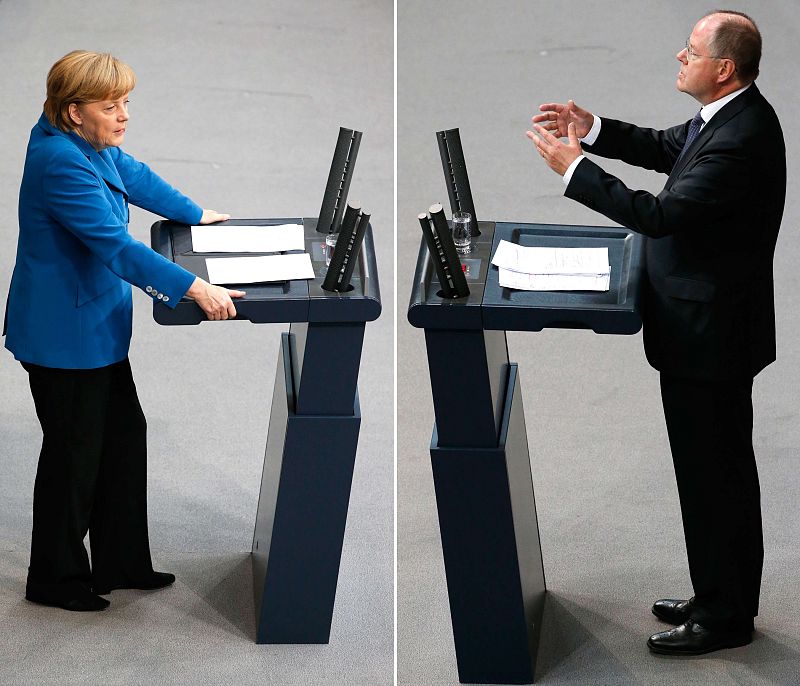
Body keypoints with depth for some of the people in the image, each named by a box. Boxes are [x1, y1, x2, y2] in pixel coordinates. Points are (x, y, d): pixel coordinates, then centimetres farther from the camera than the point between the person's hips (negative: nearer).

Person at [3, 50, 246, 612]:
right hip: (65, 333, -10)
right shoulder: (62, 162, -28)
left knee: (124, 438, 15)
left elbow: (134, 176, 23)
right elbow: (115, 246, -35)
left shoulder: (91, 143, 2)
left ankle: (121, 563, 28)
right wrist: (194, 288, -38)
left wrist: (197, 215, 34)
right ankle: (56, 580, 20)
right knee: (74, 454, 4)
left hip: (95, 324, 10)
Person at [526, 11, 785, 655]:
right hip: (704, 325, 11)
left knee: (715, 470, 2)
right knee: (713, 467, 20)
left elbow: (662, 214, -31)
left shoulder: (742, 139, -28)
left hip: (712, 334, -11)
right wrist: (593, 130, 1)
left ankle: (726, 616, 15)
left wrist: (573, 168, -24)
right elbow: (665, 148, 16)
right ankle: (720, 597, 33)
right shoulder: (726, 116, 4)